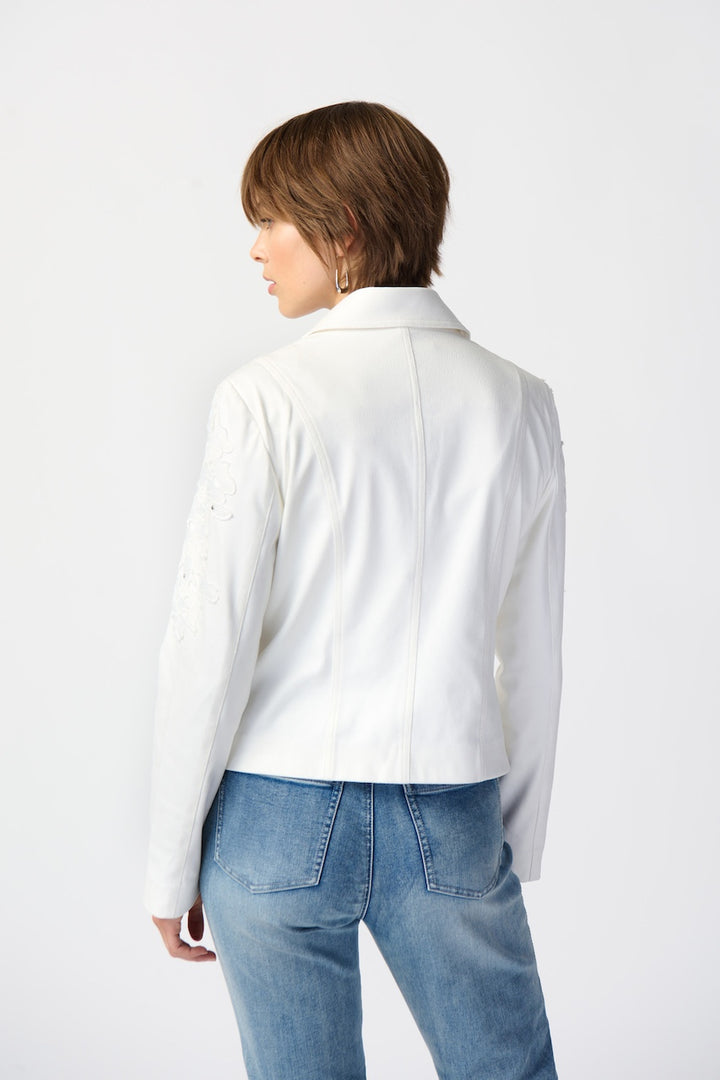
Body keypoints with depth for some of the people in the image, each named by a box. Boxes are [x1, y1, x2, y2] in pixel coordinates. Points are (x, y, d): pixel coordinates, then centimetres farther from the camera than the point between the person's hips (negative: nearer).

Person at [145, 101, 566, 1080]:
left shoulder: (267, 400, -10)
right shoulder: (517, 403, 1)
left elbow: (210, 643, -10)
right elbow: (533, 655, 5)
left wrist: (170, 860, 0)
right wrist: (519, 843, 15)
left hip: (279, 815, -2)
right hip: (451, 815, 3)